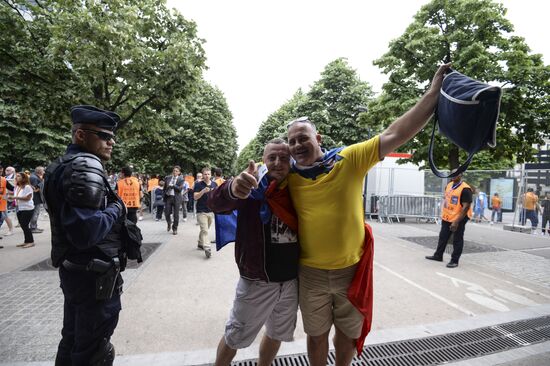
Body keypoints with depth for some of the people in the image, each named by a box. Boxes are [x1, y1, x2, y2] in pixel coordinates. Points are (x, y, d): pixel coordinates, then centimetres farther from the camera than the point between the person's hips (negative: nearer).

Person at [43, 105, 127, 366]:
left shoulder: (64, 164, 11)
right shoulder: (85, 165, -21)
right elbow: (85, 231, -31)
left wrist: (109, 206, 6)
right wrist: (116, 208, -16)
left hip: (73, 269, 10)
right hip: (94, 275, -10)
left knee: (73, 340, 25)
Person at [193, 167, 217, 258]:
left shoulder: (214, 184, 8)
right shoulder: (198, 184, -5)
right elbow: (195, 197, -11)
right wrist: (203, 191, -25)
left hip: (211, 211, 5)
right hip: (201, 211, -5)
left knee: (204, 230, 17)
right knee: (205, 230, -10)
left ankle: (200, 244, 34)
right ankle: (207, 248, -13)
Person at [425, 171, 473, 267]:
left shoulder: (465, 189, -19)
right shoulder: (449, 185, 6)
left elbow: (466, 207, -22)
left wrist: (456, 221, -23)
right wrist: (443, 213, 14)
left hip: (459, 218, -8)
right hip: (447, 217, 8)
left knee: (457, 240, 5)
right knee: (443, 237, 17)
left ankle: (454, 261, 16)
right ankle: (438, 255, 31)